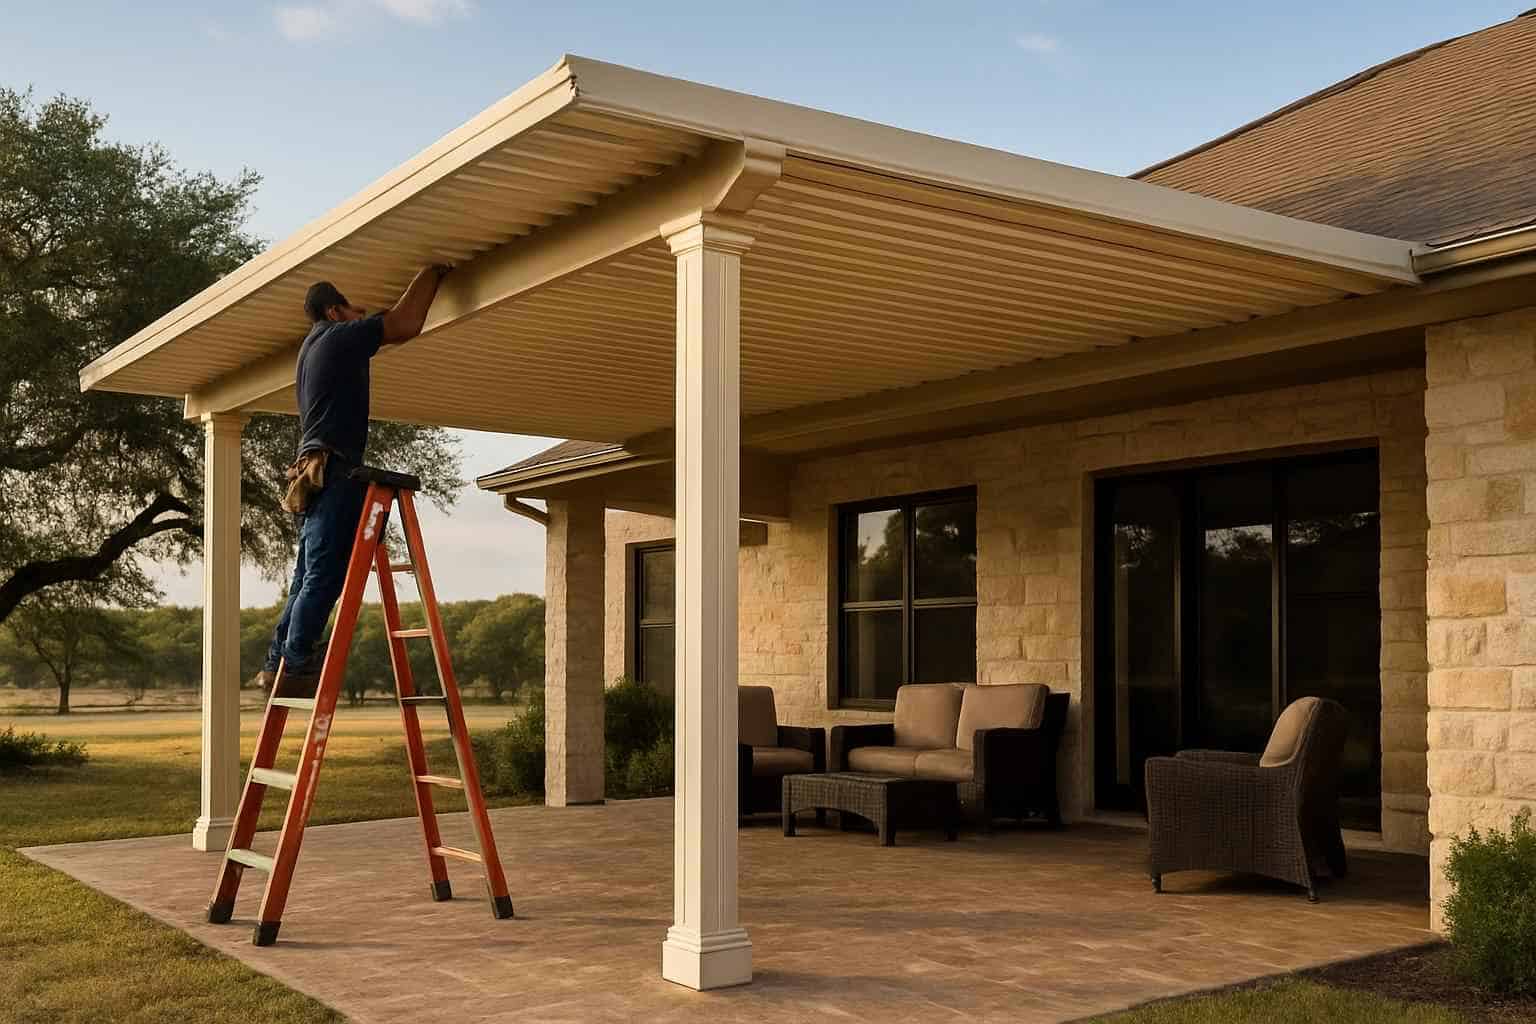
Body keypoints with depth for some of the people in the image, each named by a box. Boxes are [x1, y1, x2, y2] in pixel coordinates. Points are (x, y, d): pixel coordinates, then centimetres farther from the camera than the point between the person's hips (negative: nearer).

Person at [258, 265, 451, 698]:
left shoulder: (312, 346, 25)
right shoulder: (340, 337, -4)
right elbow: (405, 326, -10)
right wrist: (432, 274, 2)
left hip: (314, 475, 10)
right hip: (335, 471, -10)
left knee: (308, 578, 12)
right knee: (324, 576, -12)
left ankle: (279, 662, 13)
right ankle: (297, 663, -14)